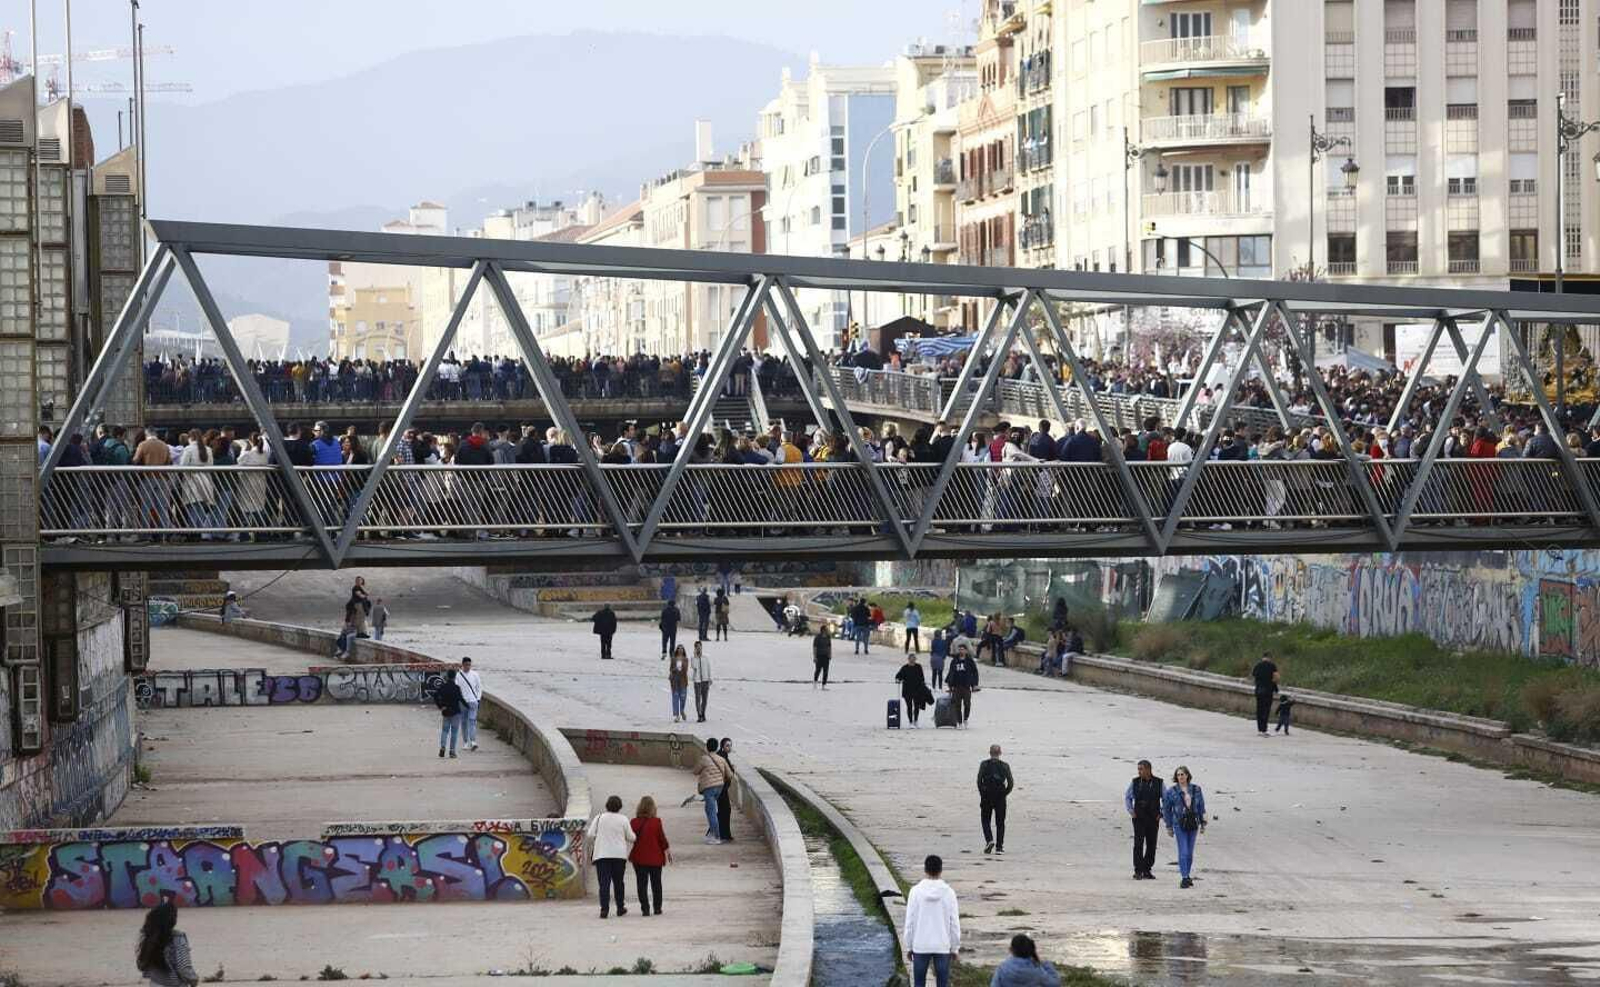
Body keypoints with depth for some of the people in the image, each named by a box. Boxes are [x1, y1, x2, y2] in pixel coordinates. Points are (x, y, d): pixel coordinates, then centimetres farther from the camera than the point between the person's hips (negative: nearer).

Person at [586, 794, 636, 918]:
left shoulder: (599, 818, 1)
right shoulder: (623, 819, 0)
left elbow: (590, 835, -3)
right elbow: (631, 837, 2)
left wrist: (592, 847, 13)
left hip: (601, 855, -1)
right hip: (619, 855, 1)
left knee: (604, 883, -5)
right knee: (618, 882, 15)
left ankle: (604, 909, -17)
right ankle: (620, 908, 22)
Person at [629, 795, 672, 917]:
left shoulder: (634, 822, -7)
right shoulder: (656, 822, -11)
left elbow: (631, 838, 0)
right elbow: (662, 839, -5)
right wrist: (667, 850, 9)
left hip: (639, 858, 0)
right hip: (655, 858, 0)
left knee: (641, 884, 5)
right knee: (656, 883, 13)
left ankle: (645, 908, -2)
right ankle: (657, 908, 16)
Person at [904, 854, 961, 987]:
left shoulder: (916, 891, -8)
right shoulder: (948, 892, -7)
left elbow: (910, 922, -4)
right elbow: (954, 922, -3)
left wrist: (909, 946, 6)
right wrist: (955, 947, 7)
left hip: (920, 946, 0)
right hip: (943, 946, 0)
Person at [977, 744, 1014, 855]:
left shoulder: (984, 764, -1)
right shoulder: (1005, 766, 2)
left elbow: (979, 780, -9)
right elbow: (1011, 783, -3)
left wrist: (982, 794, 0)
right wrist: (1004, 794, 8)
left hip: (986, 797, -1)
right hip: (1000, 798, 1)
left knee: (985, 820, 10)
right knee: (1000, 822, 9)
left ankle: (989, 840, -12)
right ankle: (999, 846, 5)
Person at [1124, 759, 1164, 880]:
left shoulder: (1158, 783, 0)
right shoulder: (1135, 782, 2)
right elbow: (1127, 797, 12)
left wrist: (1161, 813, 0)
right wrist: (1131, 812, 2)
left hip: (1153, 819, 1)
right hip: (1139, 818, -1)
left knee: (1151, 845, 4)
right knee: (1138, 844, -9)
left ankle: (1147, 870, 13)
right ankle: (1138, 871, -8)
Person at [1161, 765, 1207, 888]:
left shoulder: (1196, 790, 5)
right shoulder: (1172, 791, -2)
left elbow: (1201, 807, 11)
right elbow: (1166, 809, 3)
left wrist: (1203, 824, 9)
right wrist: (1169, 827, 2)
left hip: (1193, 824, 3)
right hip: (1179, 825, -3)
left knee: (1190, 853, 9)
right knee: (1183, 852, -10)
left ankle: (1187, 876, 21)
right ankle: (1184, 878, -9)